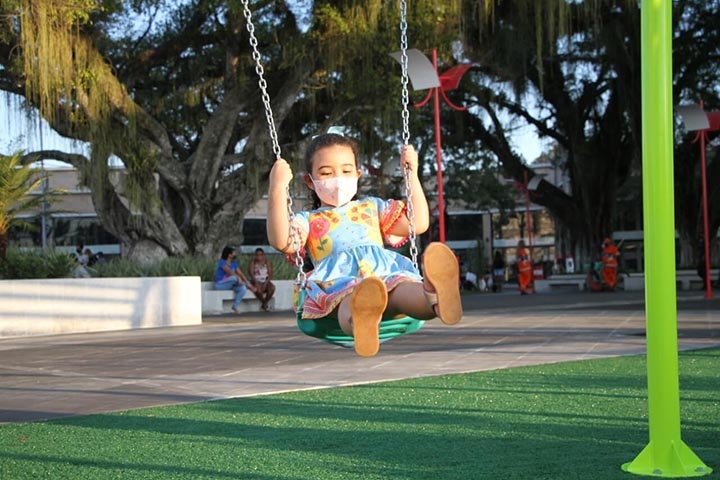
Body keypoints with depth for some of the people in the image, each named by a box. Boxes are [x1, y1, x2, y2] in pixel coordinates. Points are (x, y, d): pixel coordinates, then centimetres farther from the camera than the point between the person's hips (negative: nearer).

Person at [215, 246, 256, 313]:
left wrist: (248, 283, -12)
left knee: (243, 288, -21)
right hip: (220, 284, -7)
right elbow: (229, 272, -30)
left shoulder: (234, 263, 8)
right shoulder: (222, 262, -14)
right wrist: (238, 278, -42)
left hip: (229, 285, 7)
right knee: (234, 278, -36)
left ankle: (235, 306, -16)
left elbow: (240, 273, 1)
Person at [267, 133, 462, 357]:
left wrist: (412, 174, 29)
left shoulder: (372, 207, 37)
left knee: (403, 288, -39)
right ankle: (360, 319, -78)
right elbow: (281, 241, 4)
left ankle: (434, 296, -72)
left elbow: (419, 223, 30)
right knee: (351, 296, -43)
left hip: (384, 271, 2)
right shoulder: (308, 220, 27)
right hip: (337, 280, -2)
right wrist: (278, 187, 1)